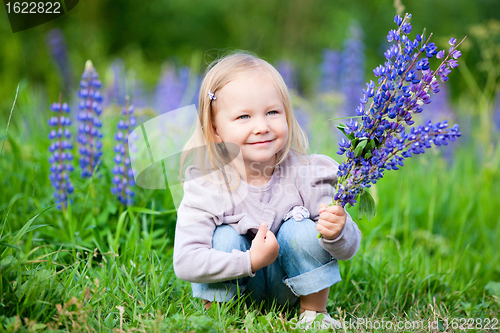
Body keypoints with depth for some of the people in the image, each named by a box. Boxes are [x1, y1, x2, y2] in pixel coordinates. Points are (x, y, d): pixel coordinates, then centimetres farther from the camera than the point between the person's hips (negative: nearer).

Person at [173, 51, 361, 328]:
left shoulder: (305, 174, -21)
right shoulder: (205, 187, -24)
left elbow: (349, 249, -18)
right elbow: (185, 262, -32)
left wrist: (337, 234, -43)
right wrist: (250, 261, -40)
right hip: (233, 282, -1)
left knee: (303, 231, -25)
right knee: (225, 238, -28)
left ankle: (314, 310, -1)